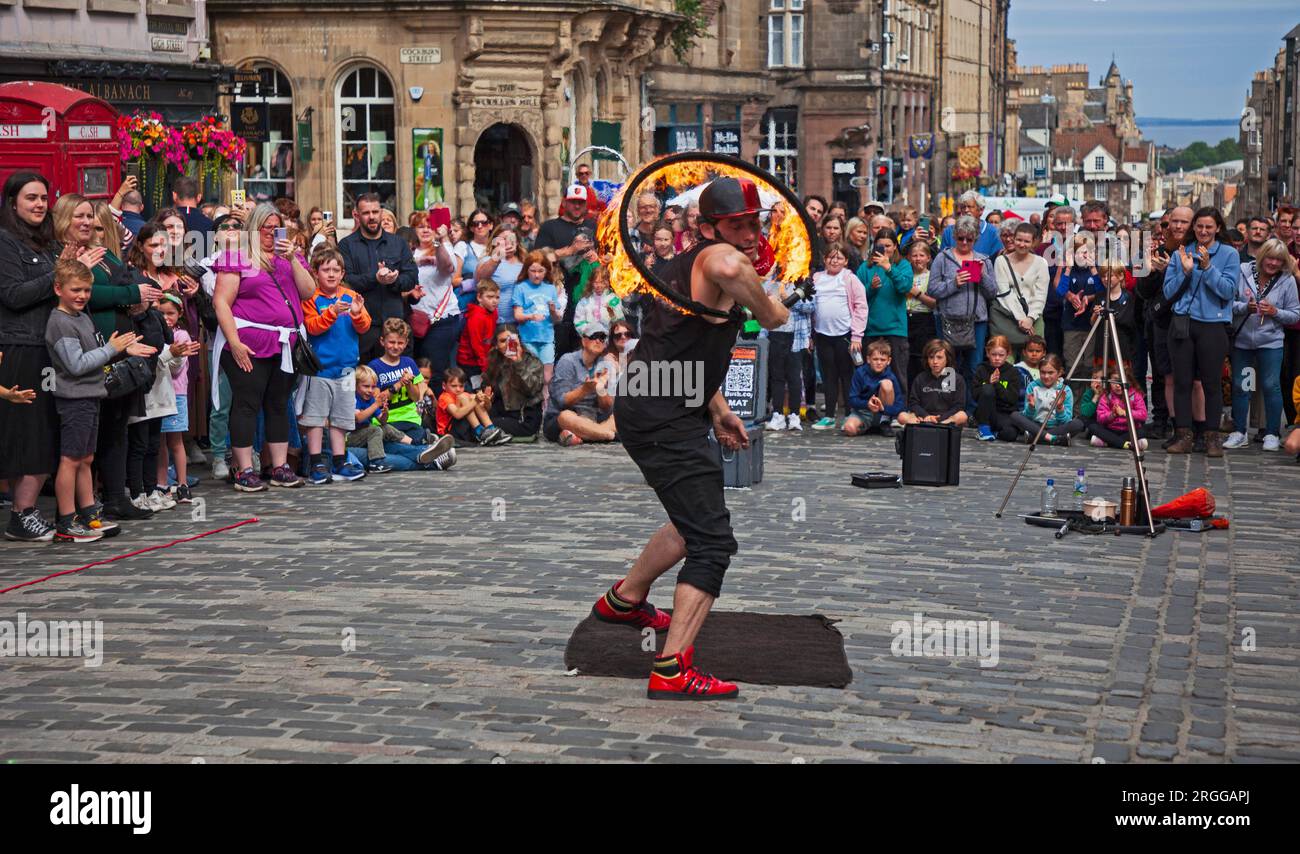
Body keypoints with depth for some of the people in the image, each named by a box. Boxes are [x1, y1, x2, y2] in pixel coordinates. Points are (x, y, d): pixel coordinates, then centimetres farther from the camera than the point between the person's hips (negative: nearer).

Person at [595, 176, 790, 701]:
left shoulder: (683, 267, 18)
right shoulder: (716, 257, -15)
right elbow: (728, 268, -43)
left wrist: (717, 409, 30)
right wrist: (773, 316, -27)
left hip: (645, 408, 11)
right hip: (664, 419, -11)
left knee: (695, 522, 30)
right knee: (713, 542, -13)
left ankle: (624, 600, 48)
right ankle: (673, 671, -19)